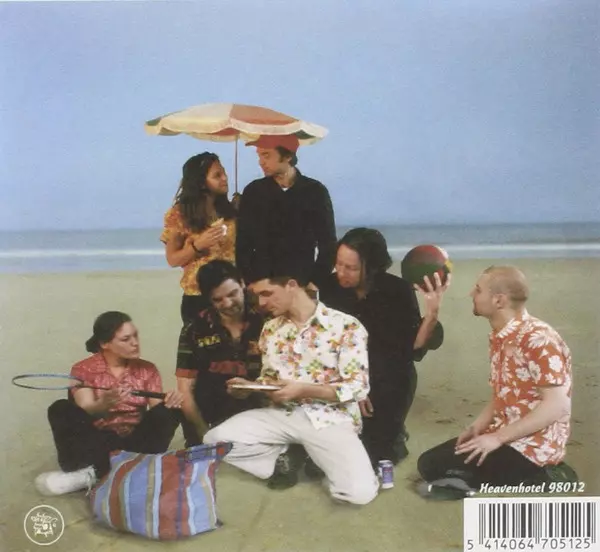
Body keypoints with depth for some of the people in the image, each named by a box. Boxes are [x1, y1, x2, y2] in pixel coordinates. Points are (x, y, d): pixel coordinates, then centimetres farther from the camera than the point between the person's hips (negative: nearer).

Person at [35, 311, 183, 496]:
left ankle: (95, 473, -31)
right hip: (97, 443, -2)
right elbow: (85, 411, -16)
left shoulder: (147, 369, 9)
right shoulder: (84, 370, 0)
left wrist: (169, 403, -25)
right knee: (60, 409, -24)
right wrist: (103, 405, -39)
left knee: (169, 412, -26)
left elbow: (157, 408, -1)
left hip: (137, 443, 2)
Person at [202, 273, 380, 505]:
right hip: (283, 414, 5)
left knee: (359, 492, -26)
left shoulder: (346, 327, -10)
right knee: (215, 439, -14)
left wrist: (304, 390, -22)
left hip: (329, 418, -4)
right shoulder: (271, 329, 7)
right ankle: (285, 459, 5)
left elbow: (358, 387, -13)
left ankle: (322, 459, 6)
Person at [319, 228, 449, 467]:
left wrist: (432, 314, -34)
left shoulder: (398, 291, -17)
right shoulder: (331, 287, -14)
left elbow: (414, 347, -19)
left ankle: (394, 437, 27)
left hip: (389, 383, -2)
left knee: (372, 455, -7)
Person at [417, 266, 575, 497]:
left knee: (432, 467, -14)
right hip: (505, 436, 10)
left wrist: (497, 438, -23)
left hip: (533, 447, -10)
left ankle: (535, 477, -6)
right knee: (430, 460, 14)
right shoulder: (500, 338, 8)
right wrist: (476, 428, 1)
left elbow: (557, 406, -25)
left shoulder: (538, 339, -20)